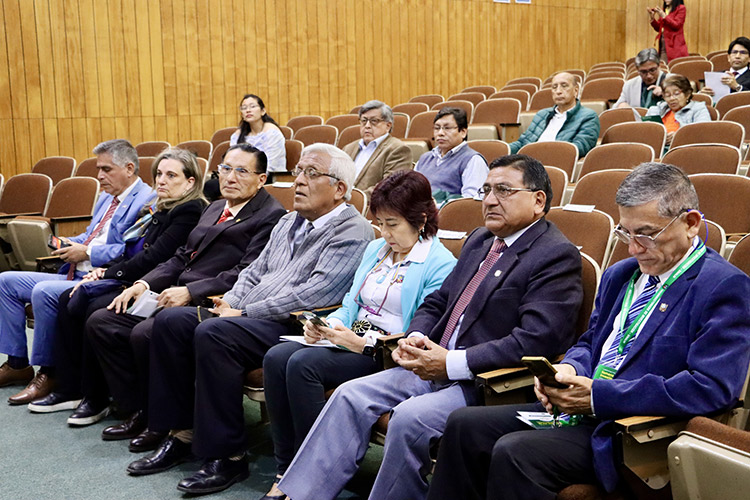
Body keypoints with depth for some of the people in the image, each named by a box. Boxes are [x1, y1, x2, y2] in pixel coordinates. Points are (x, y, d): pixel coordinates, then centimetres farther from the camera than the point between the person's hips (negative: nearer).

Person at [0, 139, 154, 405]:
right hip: (76, 275, 11)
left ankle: (48, 373, -15)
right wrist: (69, 244, 7)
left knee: (43, 292, -32)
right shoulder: (106, 199, 21)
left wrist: (87, 252, -17)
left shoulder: (145, 202, -12)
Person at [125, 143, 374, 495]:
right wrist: (230, 302, 2)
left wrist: (245, 313, -17)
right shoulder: (288, 223, 20)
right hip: (246, 316, 9)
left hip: (293, 326, -9)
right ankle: (182, 434, 1)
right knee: (170, 320, -4)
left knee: (213, 334, -30)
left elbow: (313, 295, -20)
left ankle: (227, 457, -20)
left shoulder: (352, 232, -9)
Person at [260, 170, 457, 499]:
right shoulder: (376, 250, 18)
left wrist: (365, 344, -21)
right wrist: (327, 325, -1)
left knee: (303, 364, -27)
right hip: (351, 341, 8)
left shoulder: (440, 265, -8)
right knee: (276, 357, -17)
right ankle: (285, 471, -11)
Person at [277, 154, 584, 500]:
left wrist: (452, 363, -20)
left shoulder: (557, 255, -10)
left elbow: (538, 340, -21)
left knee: (409, 418, -29)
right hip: (436, 365, 8)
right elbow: (436, 303, 22)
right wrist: (415, 338, -1)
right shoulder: (479, 240, 16)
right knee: (351, 395, -5)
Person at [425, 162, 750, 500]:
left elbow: (712, 388, -20)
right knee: (464, 425, -5)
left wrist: (599, 396, -22)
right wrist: (567, 370, -2)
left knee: (516, 452, -27)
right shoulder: (619, 275, 16)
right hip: (575, 408, 8)